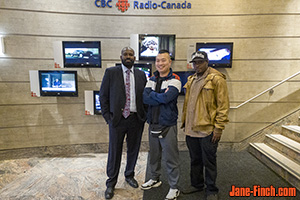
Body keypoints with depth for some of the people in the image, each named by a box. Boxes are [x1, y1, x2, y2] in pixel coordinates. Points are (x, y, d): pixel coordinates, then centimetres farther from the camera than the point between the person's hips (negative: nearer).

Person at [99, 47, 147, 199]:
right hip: (117, 119, -2)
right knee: (114, 151, 7)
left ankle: (129, 175, 39)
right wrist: (107, 117, -5)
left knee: (133, 150, 15)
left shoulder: (141, 75, 6)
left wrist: (144, 115, 1)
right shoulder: (111, 72, 0)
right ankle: (111, 183, 27)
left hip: (136, 119, 3)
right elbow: (103, 96, 0)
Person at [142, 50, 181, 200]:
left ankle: (174, 188, 23)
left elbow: (166, 98, -25)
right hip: (152, 124, 6)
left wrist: (153, 94, -9)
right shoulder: (151, 80, 9)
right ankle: (155, 179, 41)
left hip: (168, 125, -5)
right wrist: (161, 96, -16)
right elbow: (145, 98, -8)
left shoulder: (174, 80, -8)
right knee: (154, 154, 20)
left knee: (171, 158, 5)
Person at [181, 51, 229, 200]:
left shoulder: (216, 79, -8)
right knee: (195, 160, 19)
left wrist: (219, 127, -14)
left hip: (208, 130, -6)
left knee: (209, 161, 8)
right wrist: (185, 123, 16)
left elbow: (223, 105, -11)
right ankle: (196, 184, 38)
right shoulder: (191, 80, 13)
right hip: (191, 129, 6)